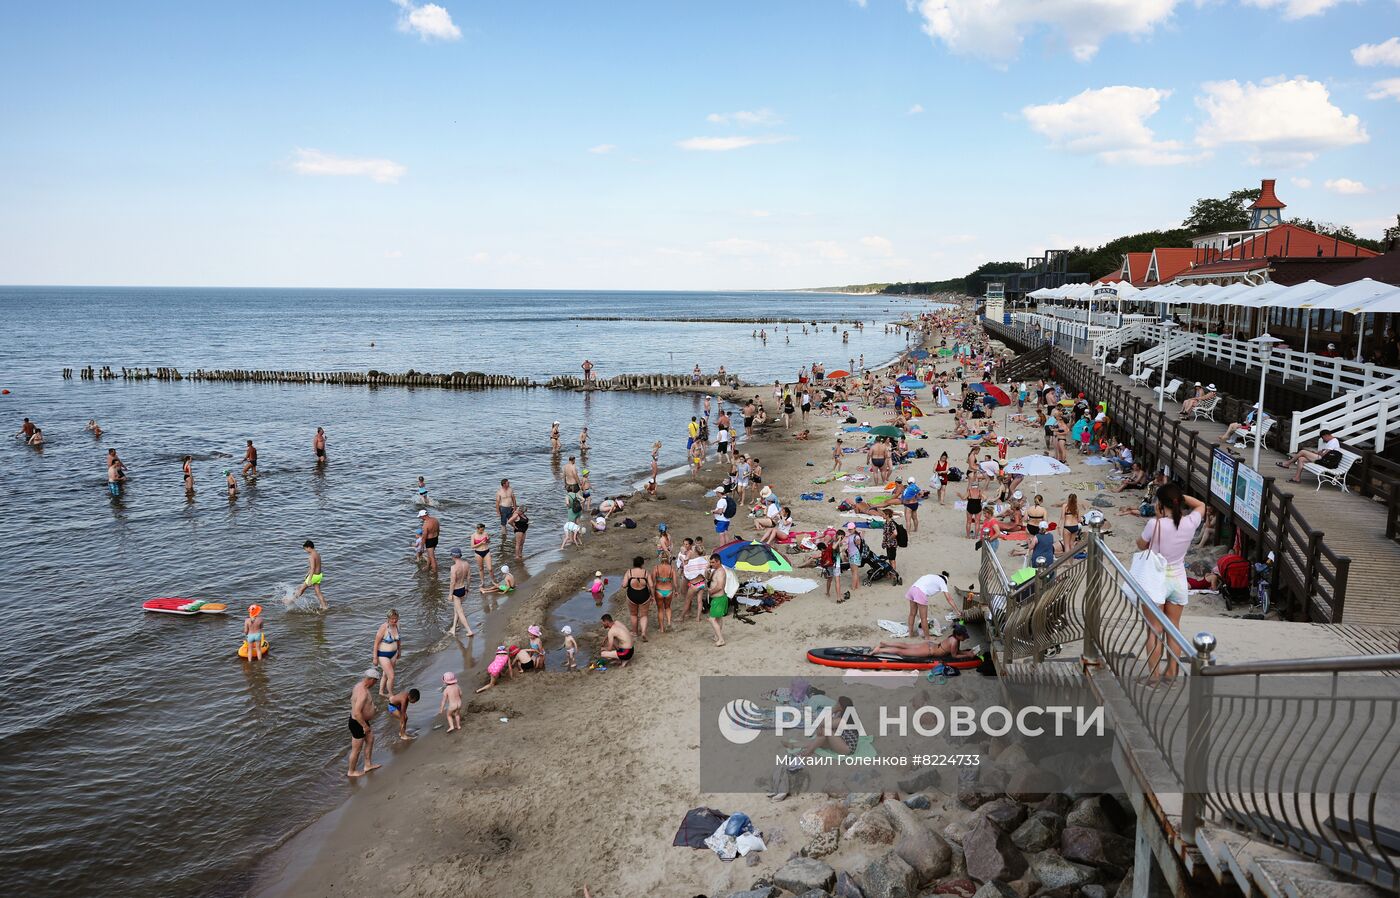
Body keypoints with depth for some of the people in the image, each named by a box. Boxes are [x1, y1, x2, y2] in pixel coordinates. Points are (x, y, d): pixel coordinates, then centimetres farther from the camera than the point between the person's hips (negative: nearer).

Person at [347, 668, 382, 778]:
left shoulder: (359, 685, -1)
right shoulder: (363, 693, -33)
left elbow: (352, 698, 17)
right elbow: (357, 713, -36)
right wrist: (365, 726, -24)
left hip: (362, 721, 10)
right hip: (358, 724, -10)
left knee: (370, 740, 25)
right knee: (356, 750, 10)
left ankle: (368, 765, 39)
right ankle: (351, 772, 29)